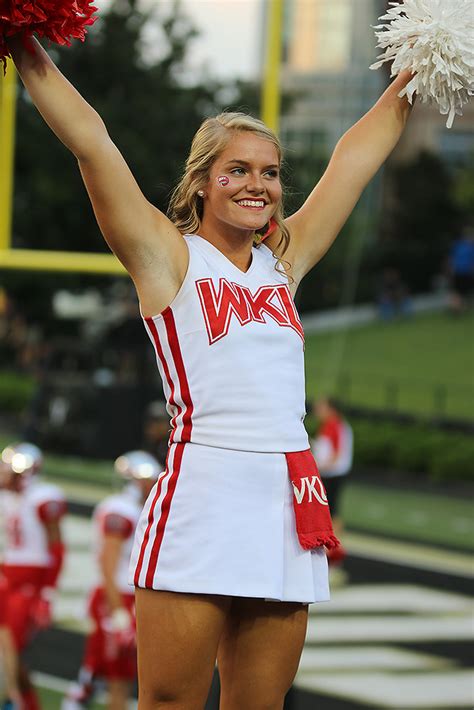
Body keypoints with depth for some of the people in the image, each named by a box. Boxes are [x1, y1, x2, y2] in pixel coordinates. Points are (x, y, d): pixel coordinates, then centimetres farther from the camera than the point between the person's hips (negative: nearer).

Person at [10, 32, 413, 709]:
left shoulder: (284, 262, 17)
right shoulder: (170, 257, 3)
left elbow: (357, 157, 25)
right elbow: (90, 139, -2)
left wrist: (411, 79, 31)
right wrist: (24, 45, -4)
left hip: (290, 501, 5)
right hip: (202, 496, -5)